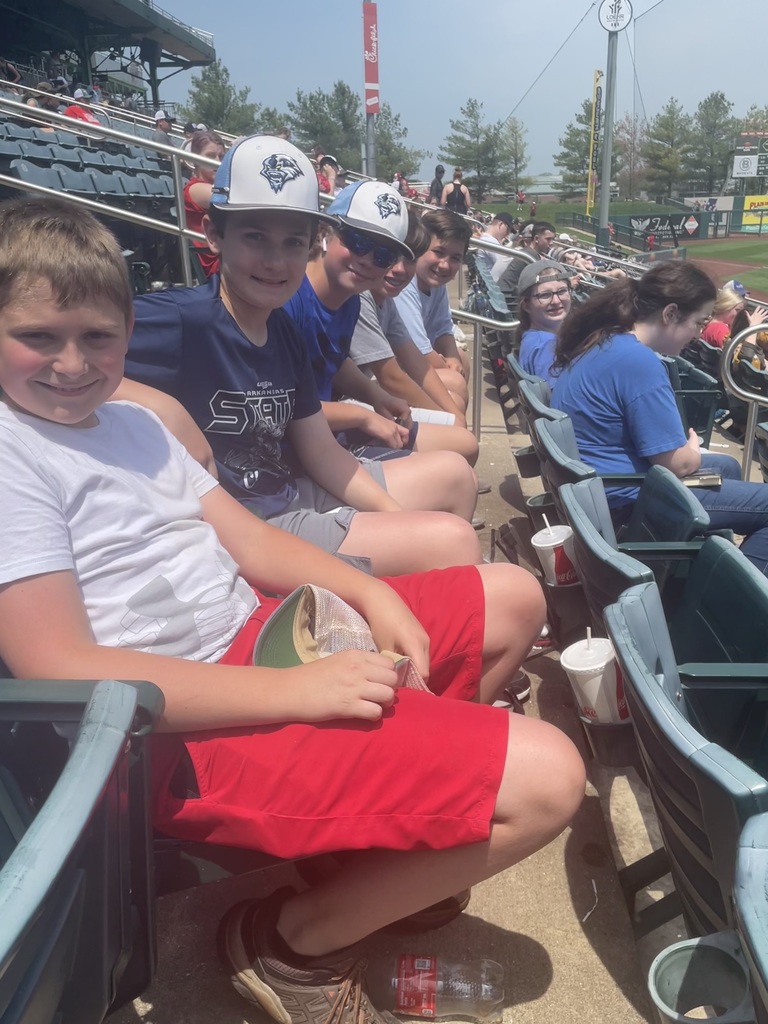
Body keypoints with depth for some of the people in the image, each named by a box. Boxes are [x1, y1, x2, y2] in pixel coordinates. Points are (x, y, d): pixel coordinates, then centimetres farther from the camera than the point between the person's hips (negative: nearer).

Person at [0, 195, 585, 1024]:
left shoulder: (132, 423, 16)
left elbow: (245, 538, 13)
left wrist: (370, 595, -4)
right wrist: (291, 690, -24)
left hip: (261, 633, 10)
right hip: (194, 731, -10)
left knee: (512, 598, 18)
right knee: (544, 779, -21)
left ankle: (397, 852, 17)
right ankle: (291, 943, 2)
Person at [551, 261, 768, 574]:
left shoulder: (600, 339, 5)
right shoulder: (639, 361, -25)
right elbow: (677, 464, -21)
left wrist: (685, 449, 13)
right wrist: (693, 449, 2)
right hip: (624, 502, -10)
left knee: (727, 466, 27)